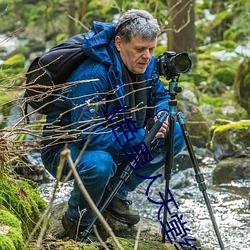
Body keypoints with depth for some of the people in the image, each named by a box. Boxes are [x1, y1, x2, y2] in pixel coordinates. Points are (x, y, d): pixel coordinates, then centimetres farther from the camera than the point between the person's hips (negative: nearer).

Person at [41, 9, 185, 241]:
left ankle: (115, 194, 7)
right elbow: (88, 135, -35)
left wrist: (161, 114, -14)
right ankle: (77, 222, -9)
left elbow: (160, 96, 11)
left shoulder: (146, 65, -8)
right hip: (65, 148, -8)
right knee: (99, 163, -41)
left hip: (116, 141, 8)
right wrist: (141, 136, -33)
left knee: (175, 136, -3)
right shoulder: (92, 76, -32)